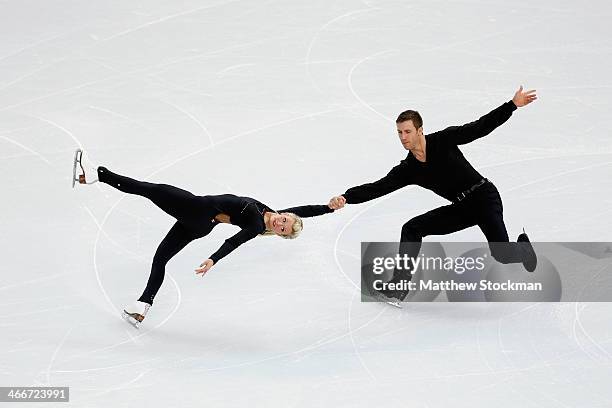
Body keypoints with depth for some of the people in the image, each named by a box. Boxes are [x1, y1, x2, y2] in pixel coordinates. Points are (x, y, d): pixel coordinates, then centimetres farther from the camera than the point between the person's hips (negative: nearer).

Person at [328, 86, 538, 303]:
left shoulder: (444, 140, -11)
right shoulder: (407, 170, -1)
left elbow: (481, 127, -8)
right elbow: (378, 188, -9)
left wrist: (513, 105, -14)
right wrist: (346, 198, -23)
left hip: (484, 196, -5)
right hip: (461, 208, 5)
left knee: (503, 255, -18)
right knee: (411, 229, -5)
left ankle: (522, 248, 19)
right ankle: (399, 285, -2)